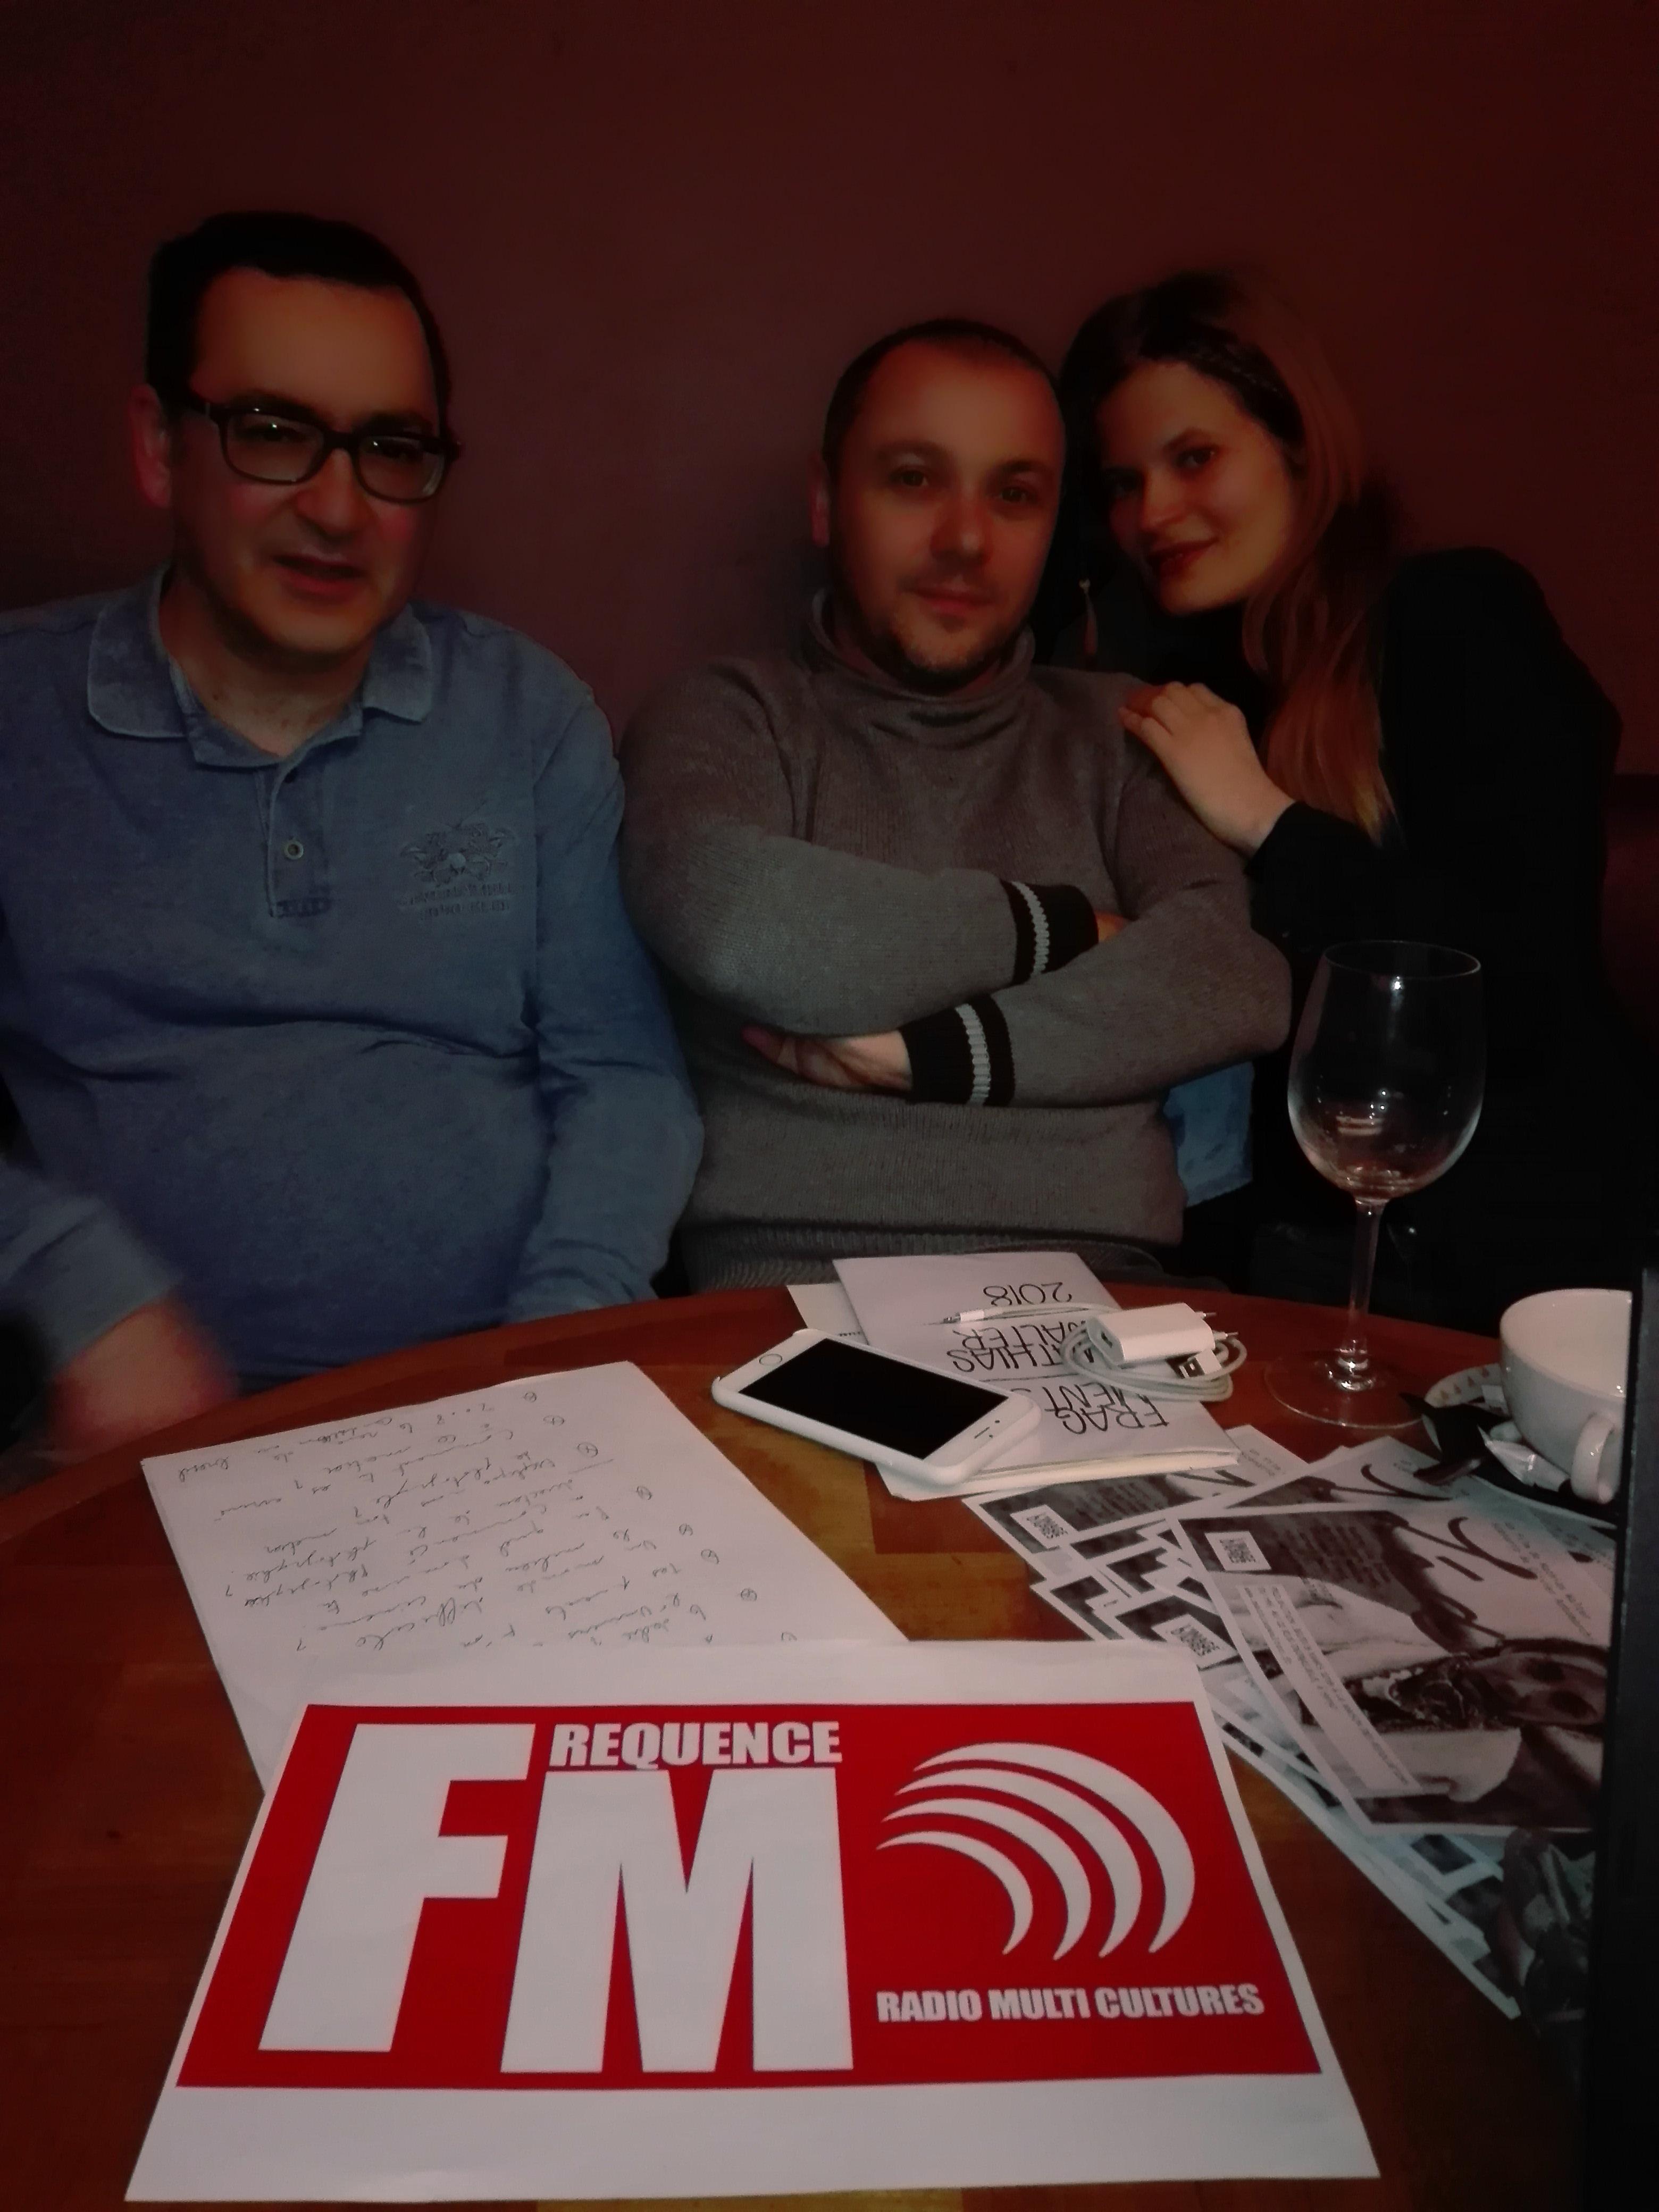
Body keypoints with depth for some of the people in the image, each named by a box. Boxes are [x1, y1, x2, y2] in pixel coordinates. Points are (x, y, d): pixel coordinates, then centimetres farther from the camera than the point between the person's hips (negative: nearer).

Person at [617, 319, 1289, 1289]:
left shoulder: (1118, 735, 16)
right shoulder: (723, 720, 8)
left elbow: (1239, 974, -1)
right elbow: (740, 931, -15)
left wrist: (932, 1052, -10)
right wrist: (1059, 927, -3)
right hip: (797, 1285, -1)